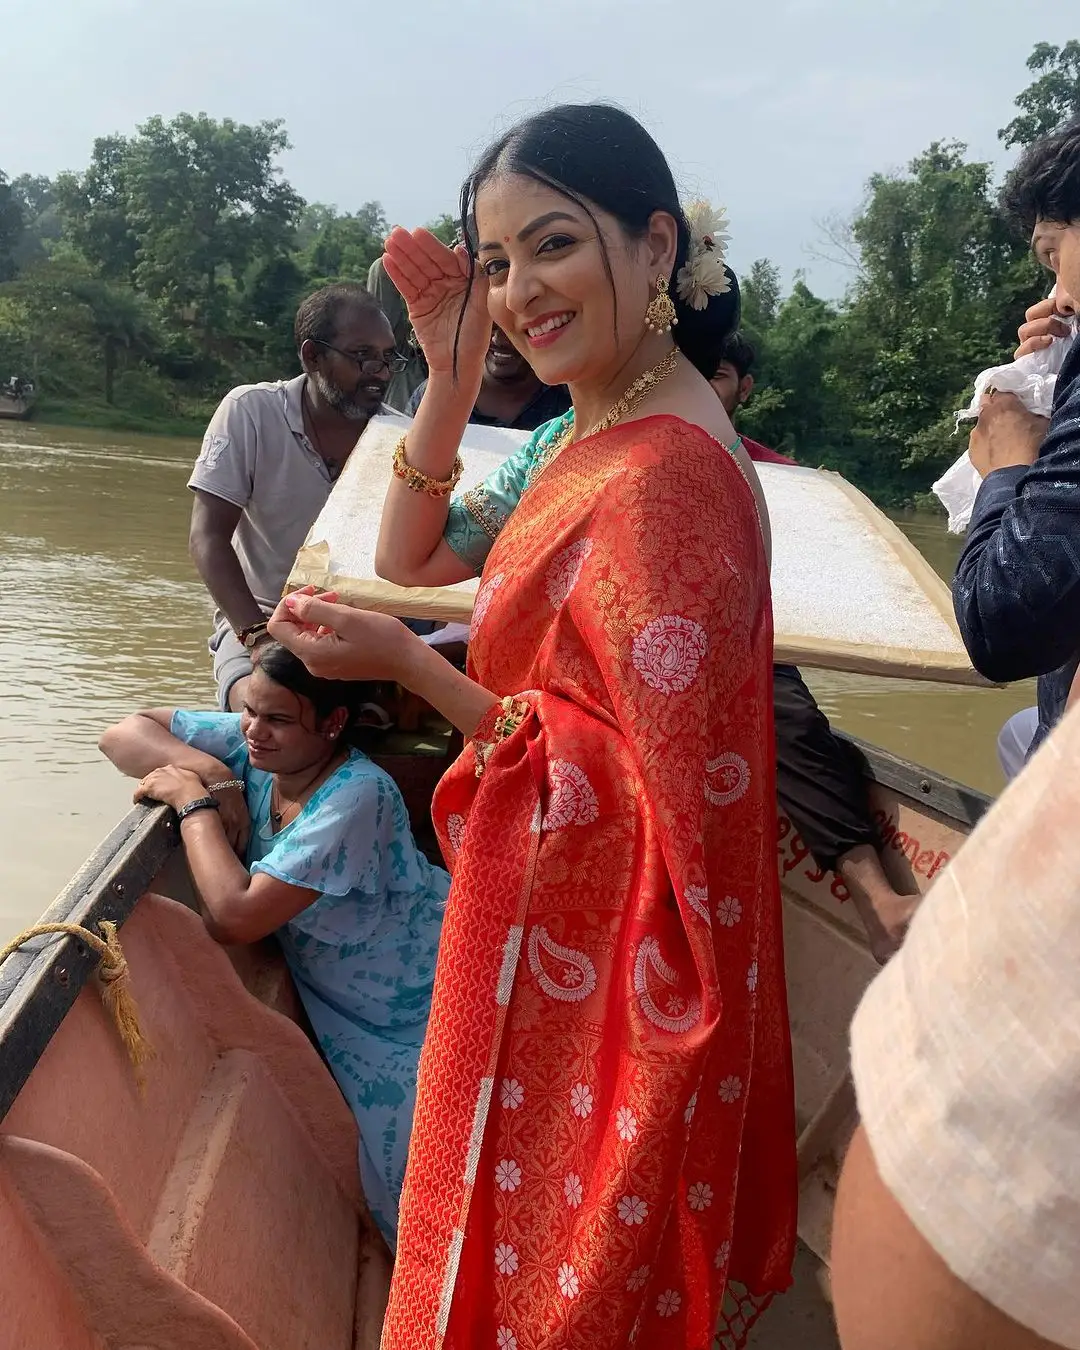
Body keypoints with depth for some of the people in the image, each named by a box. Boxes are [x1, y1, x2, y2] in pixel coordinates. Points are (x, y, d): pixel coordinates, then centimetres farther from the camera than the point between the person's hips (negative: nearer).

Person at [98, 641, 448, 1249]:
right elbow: (126, 732, -6)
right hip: (349, 1007, 6)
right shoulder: (251, 744, -13)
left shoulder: (356, 796, -33)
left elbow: (236, 916, -36)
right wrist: (208, 771, -23)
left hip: (426, 1005, -6)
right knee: (390, 1158, 13)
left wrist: (194, 802, -25)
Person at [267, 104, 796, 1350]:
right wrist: (451, 378, -7)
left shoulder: (666, 473, -26)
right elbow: (413, 555, 6)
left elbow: (635, 784, -25)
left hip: (596, 958, -8)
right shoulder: (586, 432, 2)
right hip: (556, 930, 8)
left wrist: (408, 666, -24)